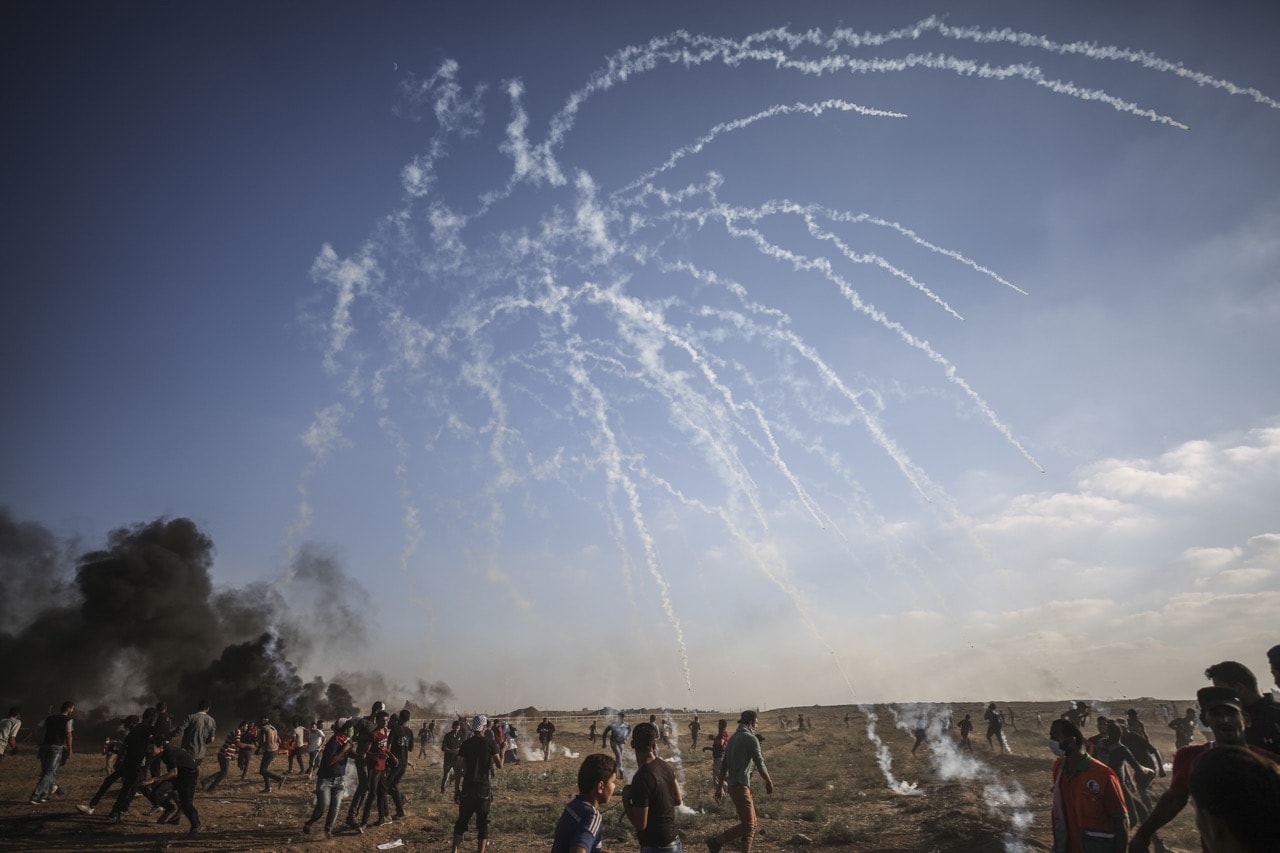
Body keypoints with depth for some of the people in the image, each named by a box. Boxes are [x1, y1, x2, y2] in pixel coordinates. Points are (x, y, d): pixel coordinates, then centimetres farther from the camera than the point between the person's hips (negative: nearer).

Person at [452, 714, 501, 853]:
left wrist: (456, 790, 6)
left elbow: (459, 768, -1)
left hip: (467, 788, 2)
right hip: (484, 788, -2)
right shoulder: (490, 743, -6)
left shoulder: (466, 743, 0)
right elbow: (499, 765, -9)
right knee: (483, 823, 9)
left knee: (462, 821, 13)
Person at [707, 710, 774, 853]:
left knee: (752, 823, 14)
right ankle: (716, 841, -4)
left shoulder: (733, 738, 15)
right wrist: (769, 782, 5)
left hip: (733, 786, 9)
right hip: (741, 786, -9)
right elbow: (760, 764, -10)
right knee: (747, 825, -5)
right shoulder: (751, 739, -11)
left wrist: (720, 787, 20)